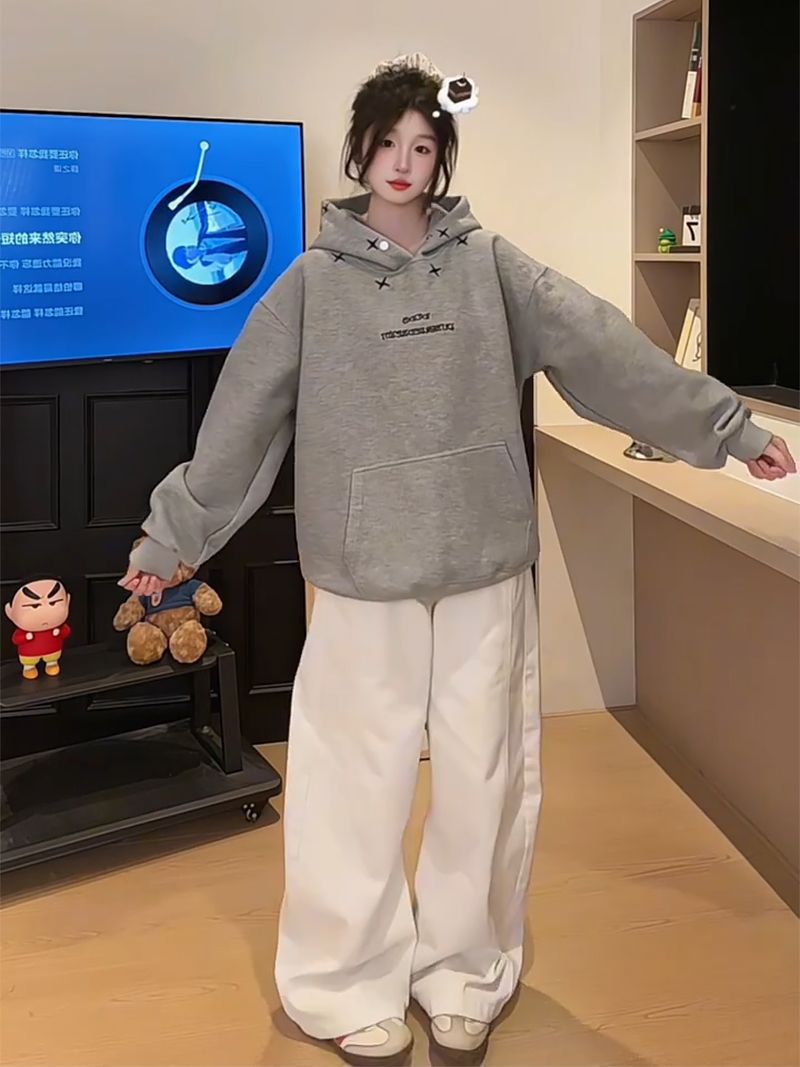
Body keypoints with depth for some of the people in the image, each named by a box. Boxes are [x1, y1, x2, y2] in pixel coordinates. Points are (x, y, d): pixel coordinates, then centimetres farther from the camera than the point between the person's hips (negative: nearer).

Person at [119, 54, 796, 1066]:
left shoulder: (490, 265, 4)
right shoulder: (312, 283, 2)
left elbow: (607, 348, 1)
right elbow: (240, 421, 4)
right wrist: (169, 537, 6)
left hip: (485, 564, 2)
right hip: (365, 570, -1)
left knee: (483, 776, 9)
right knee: (359, 782, 4)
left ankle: (464, 973, 29)